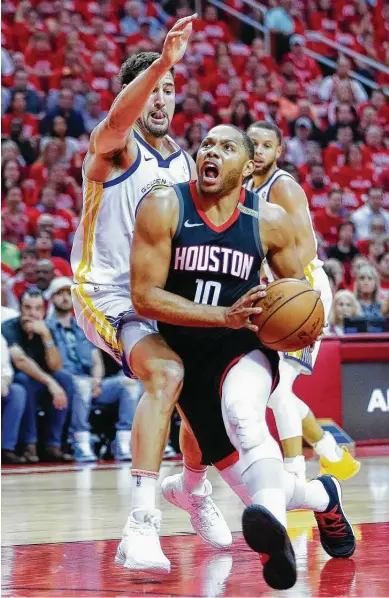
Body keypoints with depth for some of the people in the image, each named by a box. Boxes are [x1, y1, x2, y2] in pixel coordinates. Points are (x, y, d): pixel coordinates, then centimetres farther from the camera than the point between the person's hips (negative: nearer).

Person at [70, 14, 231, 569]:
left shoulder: (184, 161, 11)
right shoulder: (114, 145, -9)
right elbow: (121, 116, -35)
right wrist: (163, 61, -52)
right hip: (106, 291, -8)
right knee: (166, 374, -30)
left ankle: (196, 493, 39)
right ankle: (142, 518, -36)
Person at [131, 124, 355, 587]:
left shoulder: (270, 220, -6)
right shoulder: (164, 208, -12)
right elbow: (144, 296, -18)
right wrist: (225, 315, -27)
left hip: (244, 347, -2)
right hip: (184, 354, 2)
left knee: (243, 413, -37)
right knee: (248, 477, 4)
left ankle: (275, 531, -58)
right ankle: (321, 496, 35)